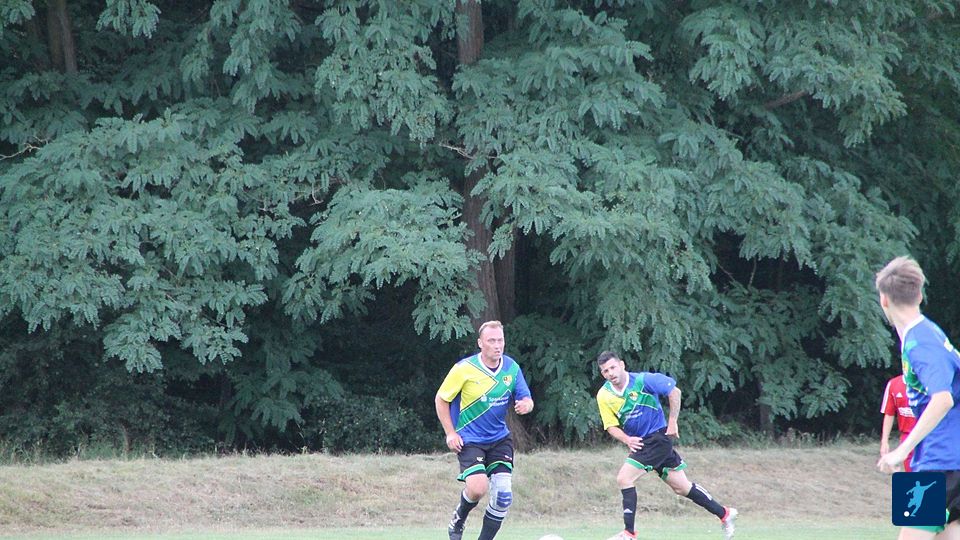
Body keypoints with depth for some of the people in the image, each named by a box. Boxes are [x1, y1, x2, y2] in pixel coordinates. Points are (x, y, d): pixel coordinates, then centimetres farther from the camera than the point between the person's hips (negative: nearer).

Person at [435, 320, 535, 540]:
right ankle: (458, 520, 10)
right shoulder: (464, 369, -13)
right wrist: (450, 433, -10)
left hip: (500, 439, 4)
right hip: (469, 440, -4)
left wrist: (525, 405, -19)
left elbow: (526, 399, 7)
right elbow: (441, 399, -3)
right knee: (477, 487, -23)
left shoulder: (512, 368, -1)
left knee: (503, 494, -6)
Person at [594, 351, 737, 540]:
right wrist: (627, 439, -21)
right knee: (682, 488, 9)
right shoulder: (604, 396, -2)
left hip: (658, 438, -6)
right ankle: (724, 514, 23)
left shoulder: (642, 381, -15)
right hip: (639, 443, 6)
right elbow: (611, 426, -1)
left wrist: (672, 423, -11)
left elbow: (674, 392, -10)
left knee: (624, 478, -18)